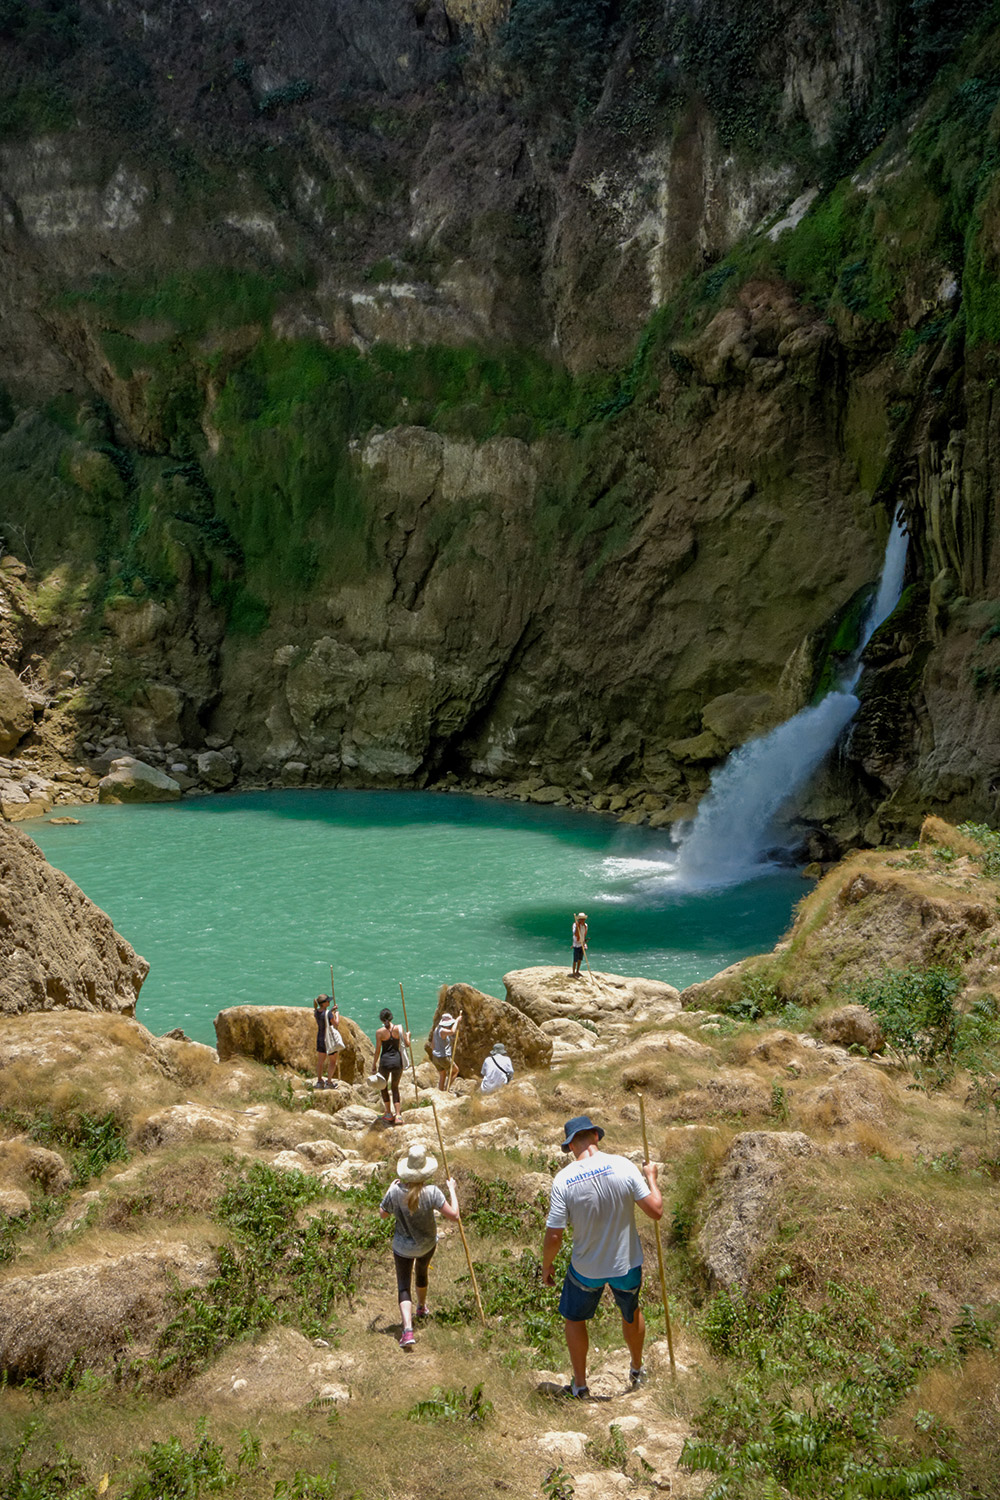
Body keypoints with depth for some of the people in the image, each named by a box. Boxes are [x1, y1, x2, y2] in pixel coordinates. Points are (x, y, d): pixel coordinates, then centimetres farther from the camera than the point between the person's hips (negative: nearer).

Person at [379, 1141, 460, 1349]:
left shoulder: (395, 1192, -24)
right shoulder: (431, 1192, -28)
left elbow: (383, 1214, -6)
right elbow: (453, 1214, -25)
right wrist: (452, 1190, -13)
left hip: (403, 1247, -1)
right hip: (427, 1244, 1)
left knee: (404, 1287, 6)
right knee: (421, 1273, 31)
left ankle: (407, 1330, -12)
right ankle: (422, 1308, 56)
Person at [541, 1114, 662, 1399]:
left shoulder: (563, 1180, -20)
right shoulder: (622, 1165, -19)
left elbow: (554, 1237, -16)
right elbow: (655, 1211, -15)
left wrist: (546, 1266, 2)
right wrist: (651, 1178, 2)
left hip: (586, 1269, -1)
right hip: (627, 1264, 2)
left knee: (575, 1319, 24)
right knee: (631, 1314, 29)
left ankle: (580, 1385, 34)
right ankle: (637, 1371, 48)